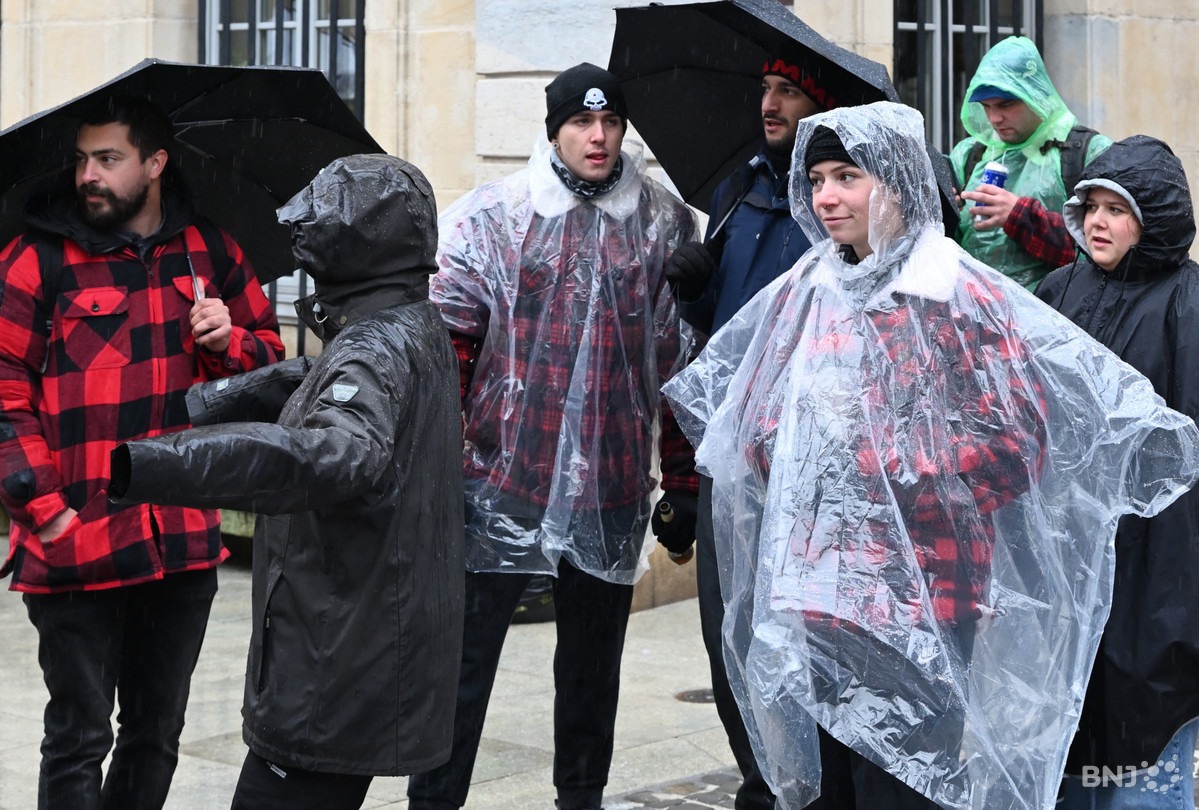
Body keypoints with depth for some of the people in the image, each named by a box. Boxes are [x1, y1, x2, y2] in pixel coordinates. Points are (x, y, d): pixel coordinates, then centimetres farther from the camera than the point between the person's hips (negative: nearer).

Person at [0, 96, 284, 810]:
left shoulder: (211, 253, 8)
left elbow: (270, 359, 16)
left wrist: (228, 341, -6)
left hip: (184, 539, 4)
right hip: (75, 546, -4)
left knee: (157, 734, 15)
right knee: (81, 738, 1)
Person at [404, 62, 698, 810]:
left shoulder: (663, 225, 5)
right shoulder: (494, 216, 0)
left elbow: (678, 364, 8)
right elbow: (450, 346, -1)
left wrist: (683, 483, 8)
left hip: (612, 490, 2)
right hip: (503, 480, -2)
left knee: (594, 659, 15)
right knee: (466, 655, 0)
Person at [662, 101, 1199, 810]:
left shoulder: (959, 294, -6)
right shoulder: (804, 294, 11)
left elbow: (1018, 436, -12)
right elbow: (755, 427, 21)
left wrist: (884, 464, -13)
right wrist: (803, 468, 1)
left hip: (917, 605, -5)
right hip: (809, 601, 6)